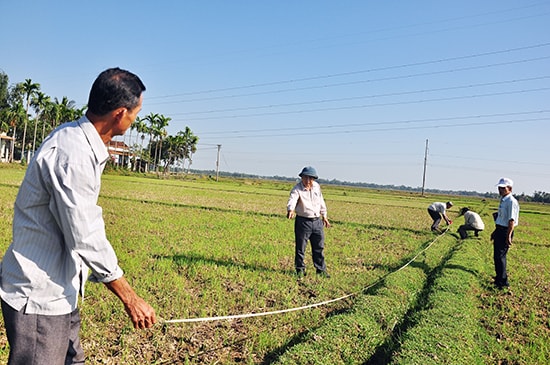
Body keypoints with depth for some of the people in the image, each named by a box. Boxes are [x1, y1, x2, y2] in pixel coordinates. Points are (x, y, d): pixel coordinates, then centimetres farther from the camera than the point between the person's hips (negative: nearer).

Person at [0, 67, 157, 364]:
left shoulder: (78, 140, 6)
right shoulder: (73, 153, -25)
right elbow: (87, 239, -25)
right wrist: (130, 299, -17)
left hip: (58, 291, 9)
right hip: (38, 295, -9)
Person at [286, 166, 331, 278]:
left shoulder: (317, 186, 4)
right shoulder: (297, 189, -15)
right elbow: (292, 199, -35)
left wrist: (324, 216, 21)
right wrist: (290, 210, -56)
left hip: (317, 221, 5)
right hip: (303, 221, -5)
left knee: (319, 247, 12)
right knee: (300, 248, 5)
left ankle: (321, 270, 25)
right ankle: (300, 269, 21)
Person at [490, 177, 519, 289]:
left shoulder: (511, 201, -18)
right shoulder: (503, 200, 12)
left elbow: (511, 221, -22)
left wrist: (508, 236, -25)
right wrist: (495, 232, 25)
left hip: (505, 232, -10)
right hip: (499, 230, 10)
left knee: (499, 256, -6)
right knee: (499, 255, 17)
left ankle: (503, 281, 4)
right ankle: (500, 277, 30)